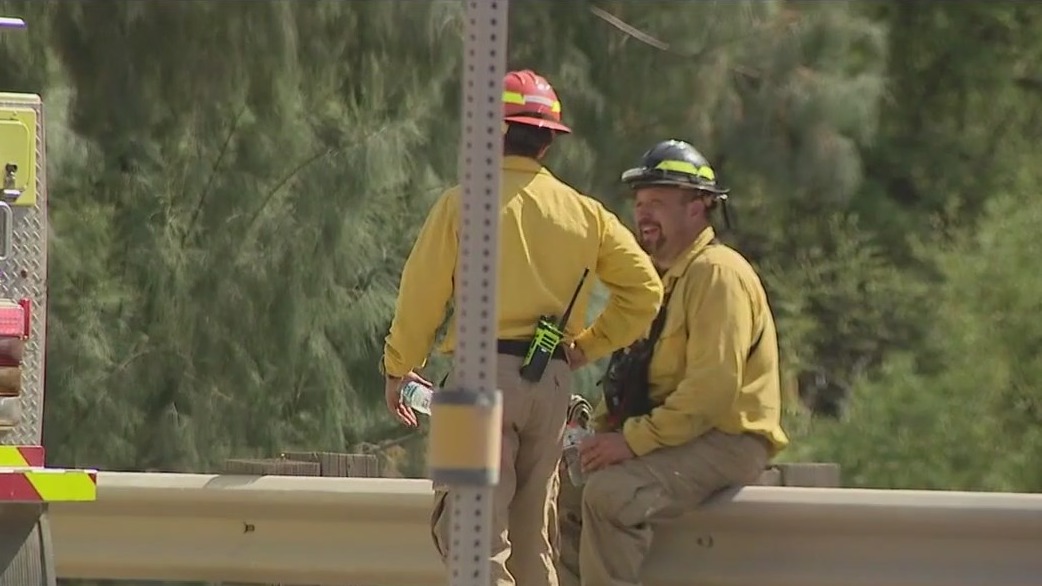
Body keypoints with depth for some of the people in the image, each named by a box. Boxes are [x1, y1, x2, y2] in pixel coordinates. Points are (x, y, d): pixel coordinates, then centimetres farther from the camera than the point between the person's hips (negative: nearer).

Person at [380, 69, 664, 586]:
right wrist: (587, 345, 17)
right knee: (531, 533, 14)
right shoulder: (583, 213, 10)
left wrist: (398, 369, 10)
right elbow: (643, 288, 11)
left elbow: (422, 293, -2)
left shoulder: (463, 203, -2)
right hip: (553, 383, 5)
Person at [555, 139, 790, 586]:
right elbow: (630, 376, 22)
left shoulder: (717, 273, -12)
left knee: (612, 492, -30)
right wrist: (603, 431, 2)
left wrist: (634, 439, -23)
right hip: (676, 437, 10)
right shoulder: (659, 278, 20)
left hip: (725, 442, -10)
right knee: (564, 494, -5)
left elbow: (714, 388, -22)